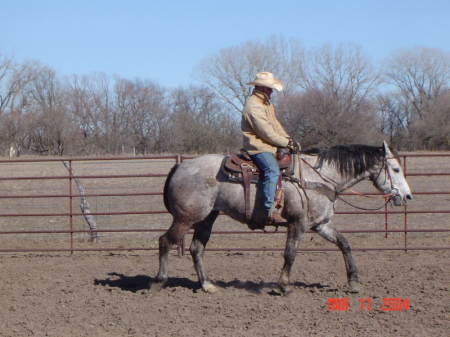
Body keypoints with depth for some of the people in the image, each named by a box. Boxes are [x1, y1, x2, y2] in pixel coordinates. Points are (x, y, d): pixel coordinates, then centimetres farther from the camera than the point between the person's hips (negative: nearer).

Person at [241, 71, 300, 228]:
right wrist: (287, 143, -10)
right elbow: (267, 133, -18)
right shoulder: (253, 106, -15)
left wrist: (289, 139, 6)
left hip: (269, 146, 11)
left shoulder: (267, 104, 19)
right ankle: (268, 212, -40)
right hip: (257, 147, -11)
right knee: (272, 171, -32)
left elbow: (276, 125, 22)